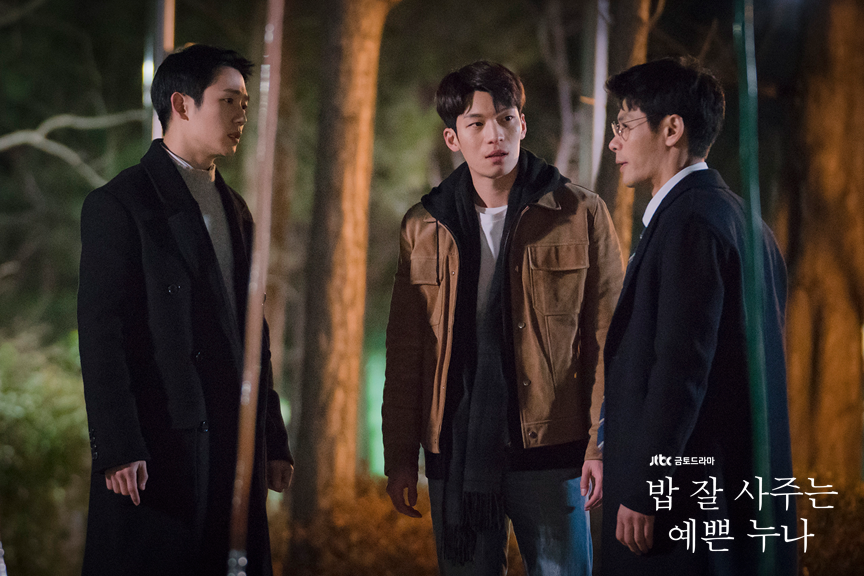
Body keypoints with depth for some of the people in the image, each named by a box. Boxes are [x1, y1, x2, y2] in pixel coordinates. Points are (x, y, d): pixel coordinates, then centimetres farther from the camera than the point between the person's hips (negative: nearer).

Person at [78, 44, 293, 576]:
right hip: (159, 447, -7)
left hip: (235, 448, 7)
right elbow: (101, 334, -10)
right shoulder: (118, 205, -5)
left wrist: (273, 441, 16)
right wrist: (117, 450, -17)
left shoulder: (235, 209, 18)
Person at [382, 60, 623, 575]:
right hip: (454, 455, 2)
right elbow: (405, 352, 10)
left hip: (550, 454, -2)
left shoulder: (582, 215, 1)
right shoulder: (424, 228, 8)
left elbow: (607, 341, -1)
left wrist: (601, 445, -8)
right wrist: (399, 457, 6)